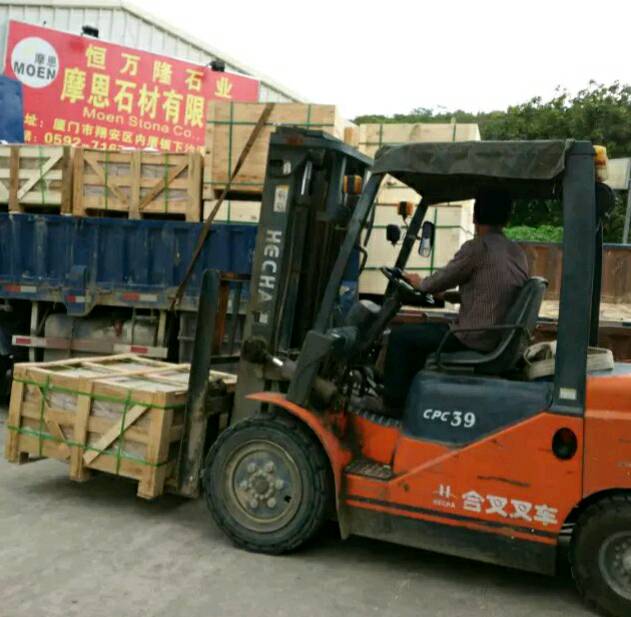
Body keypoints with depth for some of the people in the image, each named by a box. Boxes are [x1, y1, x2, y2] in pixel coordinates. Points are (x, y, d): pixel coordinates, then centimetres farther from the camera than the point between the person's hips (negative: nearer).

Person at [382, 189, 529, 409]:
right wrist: (448, 296, 23)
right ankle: (409, 392, 30)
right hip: (499, 337, 9)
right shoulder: (518, 252, 9)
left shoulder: (477, 247, -16)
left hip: (474, 338, -9)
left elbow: (441, 280, -4)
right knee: (419, 331, 25)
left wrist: (419, 283, 17)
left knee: (400, 336, 2)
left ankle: (393, 402, 10)